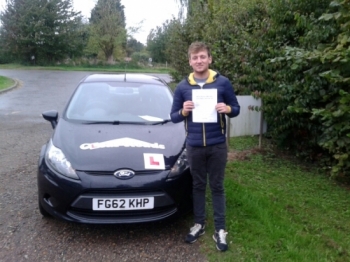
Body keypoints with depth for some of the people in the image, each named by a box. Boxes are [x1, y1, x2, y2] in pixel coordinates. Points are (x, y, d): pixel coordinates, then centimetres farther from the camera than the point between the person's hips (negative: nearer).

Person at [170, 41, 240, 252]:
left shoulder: (223, 82, -2)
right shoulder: (183, 87, 2)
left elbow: (236, 109, 5)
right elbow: (173, 117, 7)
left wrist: (227, 109, -18)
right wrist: (183, 111, -15)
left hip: (217, 144, -1)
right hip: (194, 145, 2)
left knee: (217, 187, 8)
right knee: (198, 186, 14)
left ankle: (220, 230, 19)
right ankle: (199, 224, 30)